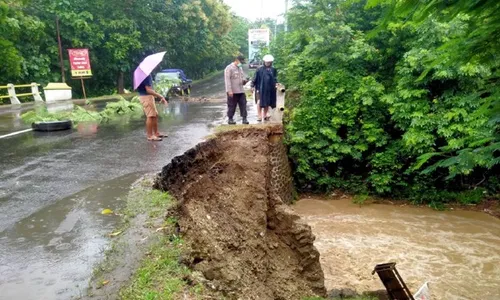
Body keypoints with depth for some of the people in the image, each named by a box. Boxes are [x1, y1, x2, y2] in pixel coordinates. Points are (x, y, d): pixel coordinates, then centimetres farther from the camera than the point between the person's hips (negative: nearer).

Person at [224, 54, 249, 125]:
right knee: (232, 106, 2)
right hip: (233, 92, -7)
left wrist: (244, 81, 0)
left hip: (241, 91, 7)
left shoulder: (240, 68, 17)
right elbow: (227, 80, -14)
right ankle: (230, 119, 14)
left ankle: (244, 118, 5)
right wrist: (229, 90, -20)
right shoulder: (229, 68, -8)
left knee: (243, 104, 1)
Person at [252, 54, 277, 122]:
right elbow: (255, 78, 0)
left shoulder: (273, 70, 8)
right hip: (261, 88, -3)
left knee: (267, 102, 8)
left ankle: (265, 115, 19)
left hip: (269, 89, 3)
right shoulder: (260, 69, -2)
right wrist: (253, 86, -4)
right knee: (260, 102, -5)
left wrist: (276, 83, -6)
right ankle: (259, 115, 1)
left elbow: (275, 78, 13)